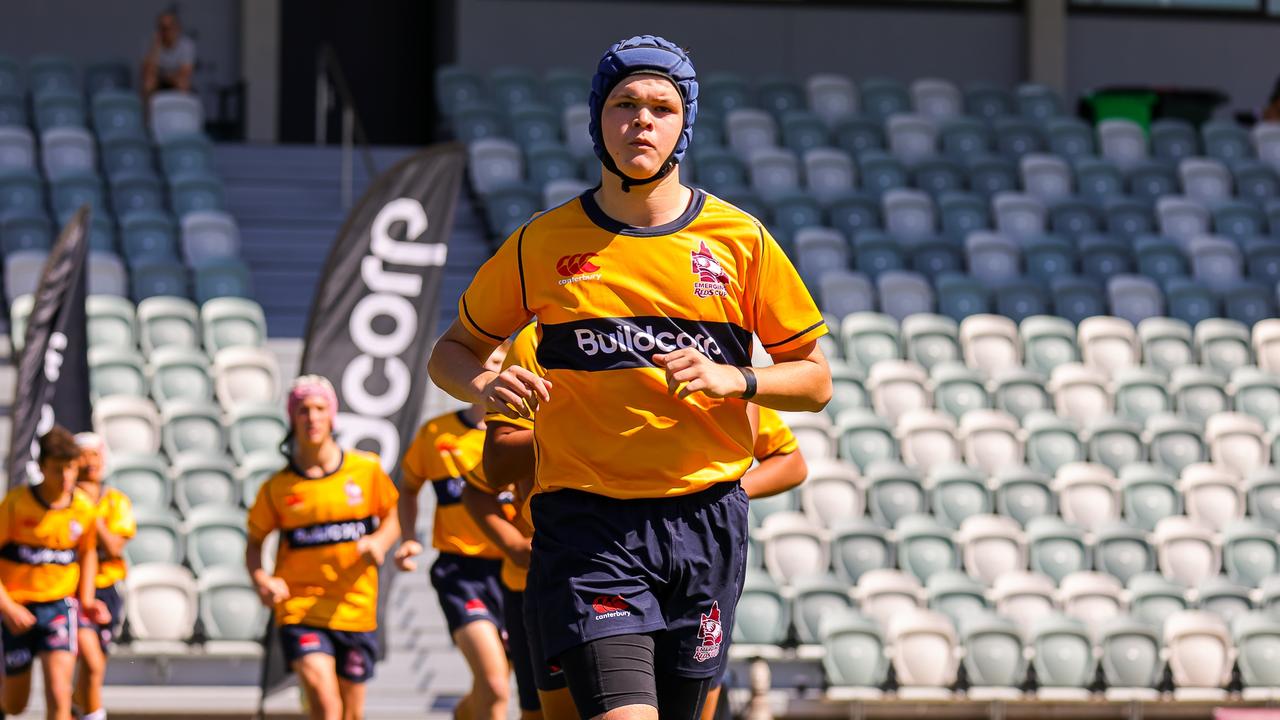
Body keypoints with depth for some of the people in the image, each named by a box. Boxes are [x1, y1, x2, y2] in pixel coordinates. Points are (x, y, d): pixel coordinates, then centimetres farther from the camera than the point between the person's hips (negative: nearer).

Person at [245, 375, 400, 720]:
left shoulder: (367, 470, 1)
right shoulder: (277, 488, -2)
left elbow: (392, 519, 11)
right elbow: (255, 541, 8)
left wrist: (379, 542, -12)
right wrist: (261, 580, -12)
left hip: (356, 609, 2)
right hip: (299, 609, -2)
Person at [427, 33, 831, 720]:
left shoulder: (740, 239, 4)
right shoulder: (543, 243, 4)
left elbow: (814, 380, 9)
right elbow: (451, 351, 16)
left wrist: (732, 379, -10)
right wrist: (483, 386, -7)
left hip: (704, 523, 2)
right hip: (586, 526, -2)